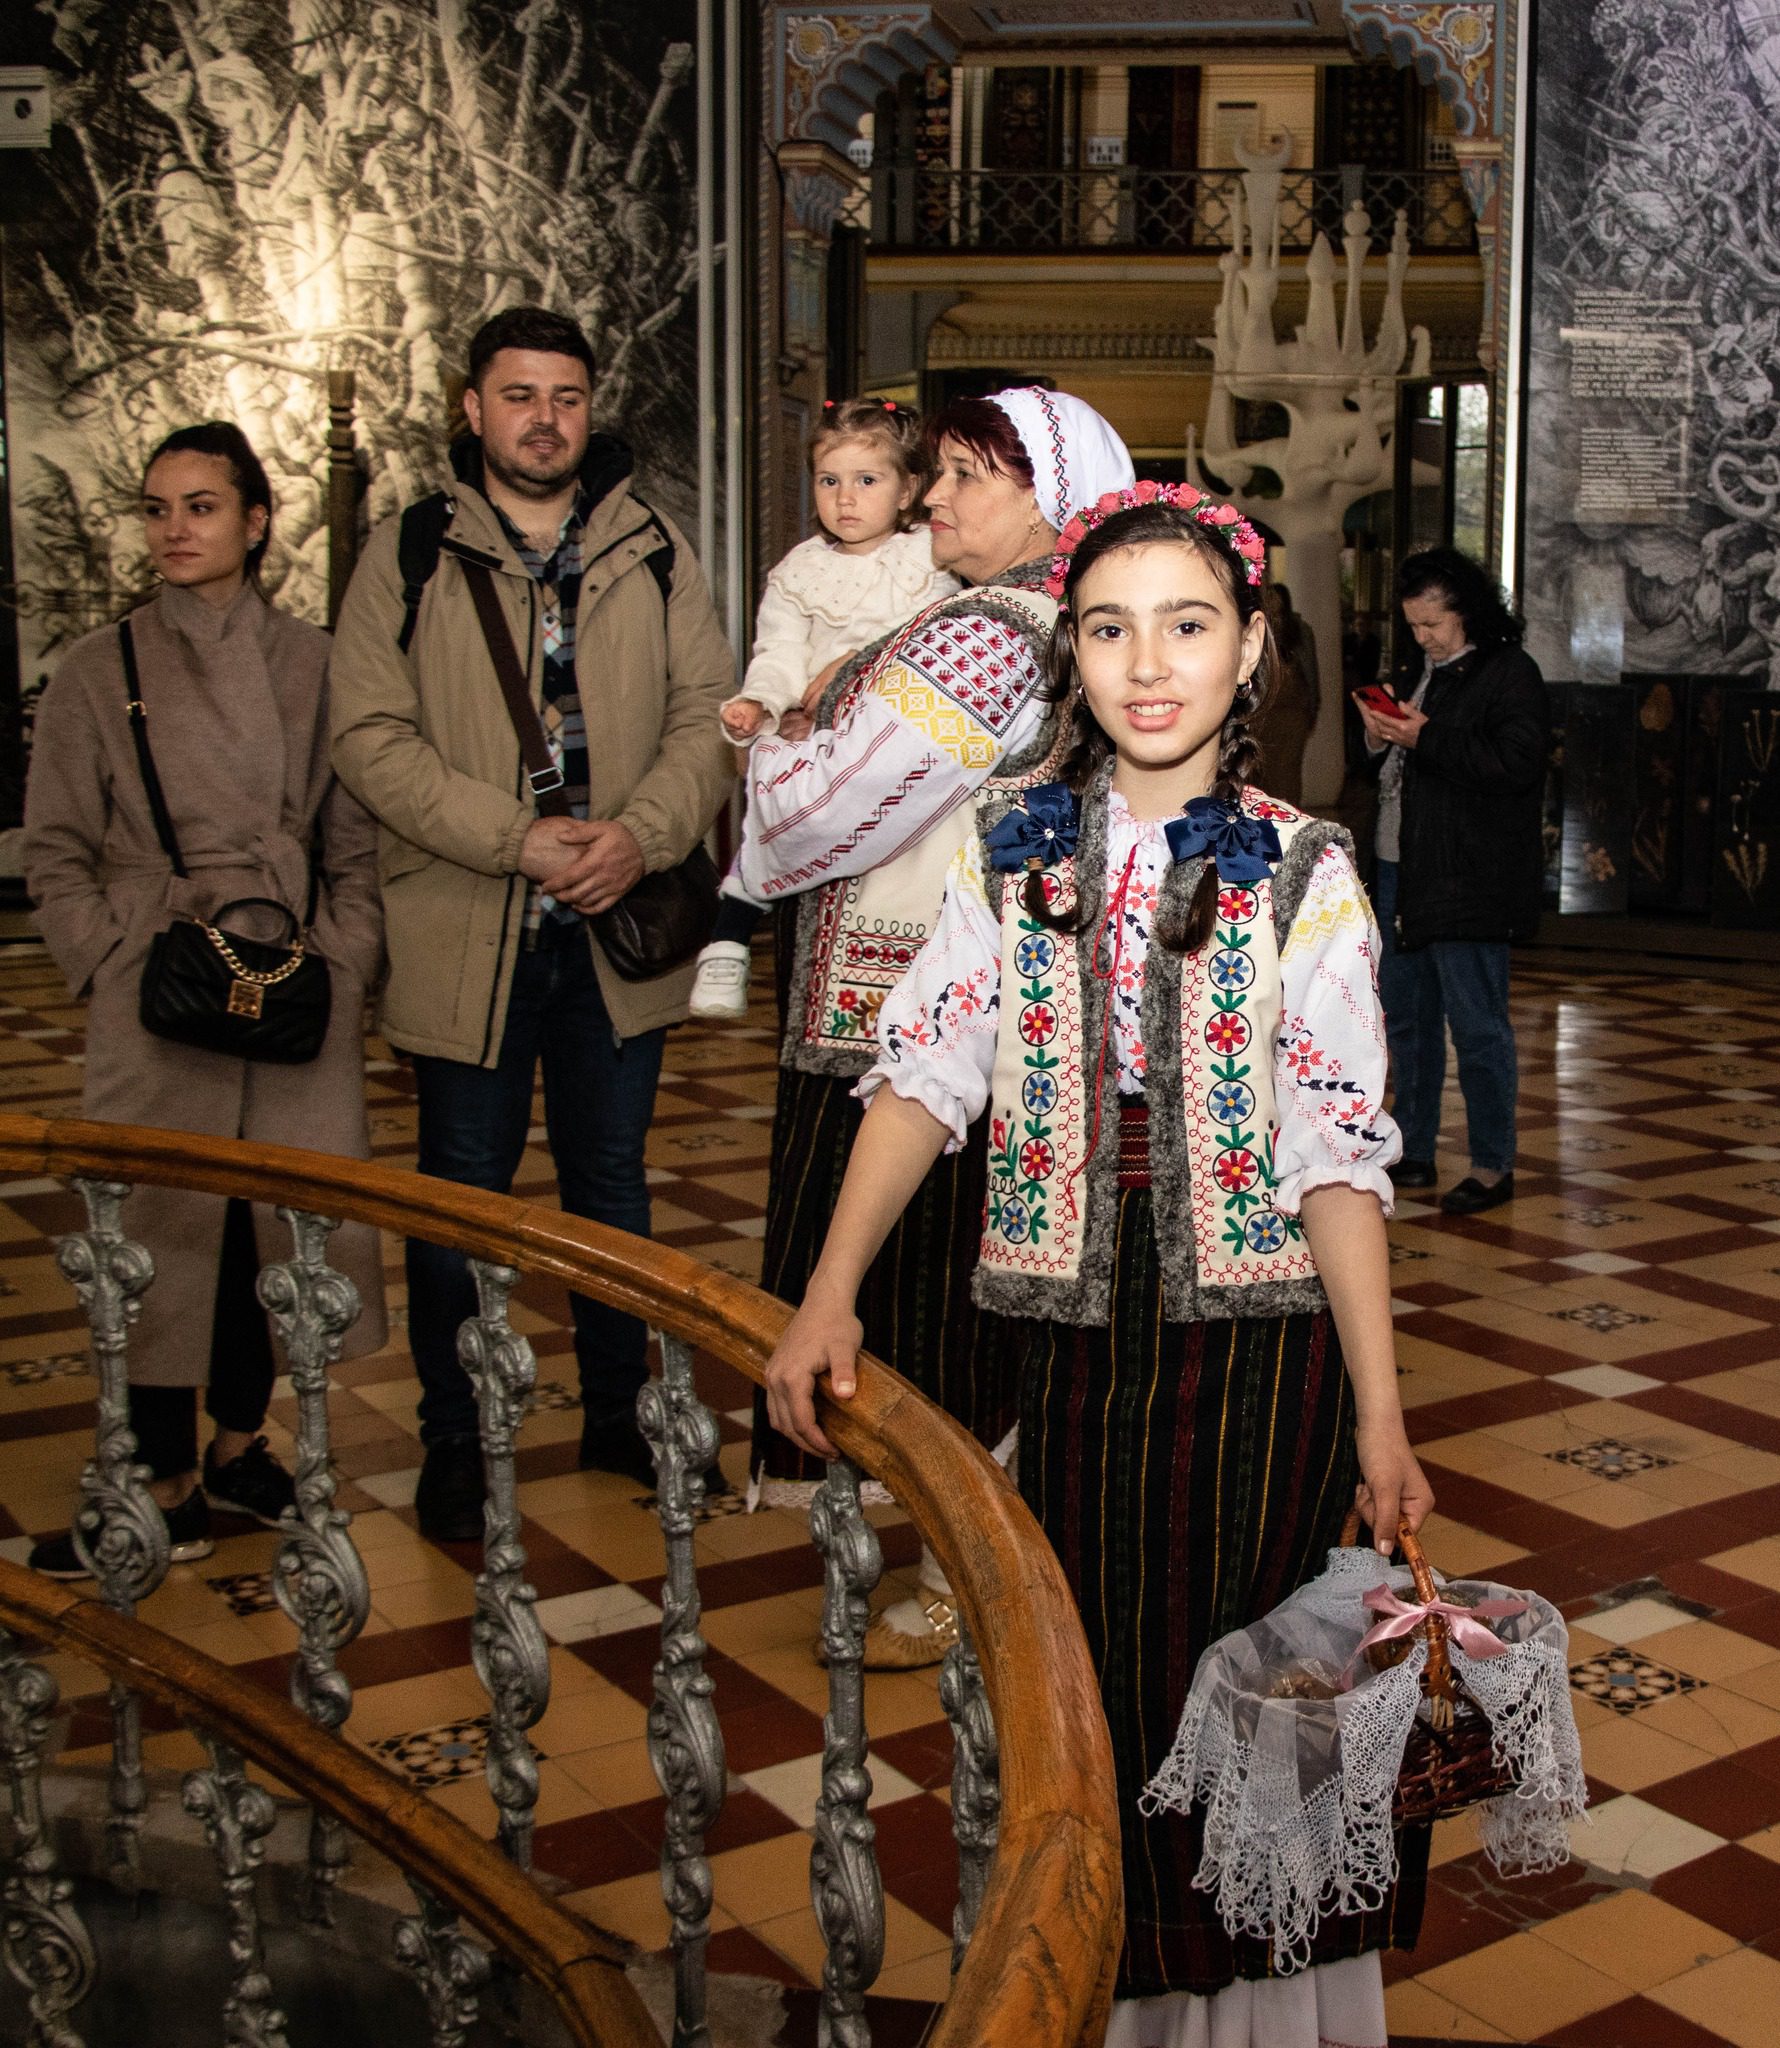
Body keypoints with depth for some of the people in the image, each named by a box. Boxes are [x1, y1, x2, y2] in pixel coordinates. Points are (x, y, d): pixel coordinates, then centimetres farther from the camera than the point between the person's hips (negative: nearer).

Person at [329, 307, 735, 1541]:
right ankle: (455, 1446, 21)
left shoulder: (654, 550, 7)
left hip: (618, 928, 2)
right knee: (465, 1193, 7)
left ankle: (621, 1415, 31)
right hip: (465, 932, -2)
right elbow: (372, 735, -8)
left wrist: (643, 835, -15)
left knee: (613, 1180, 15)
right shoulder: (410, 555, 0)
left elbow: (711, 713, 2)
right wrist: (517, 840, -18)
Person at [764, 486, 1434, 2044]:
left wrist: (1380, 1423, -12)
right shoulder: (1015, 851, 2)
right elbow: (926, 1073, -4)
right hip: (1074, 1331, 2)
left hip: (1257, 1338, -2)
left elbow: (1339, 1157, -8)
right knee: (1092, 1675, 12)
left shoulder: (1305, 876, -4)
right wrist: (830, 1297, -14)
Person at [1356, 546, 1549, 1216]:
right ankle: (1414, 1153, 25)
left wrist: (1423, 738, -23)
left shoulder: (1510, 673, -9)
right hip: (1403, 871, 9)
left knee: (1477, 1024, -3)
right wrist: (1378, 736, 4)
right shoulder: (1424, 671, 17)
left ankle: (1493, 1165, 8)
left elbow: (1515, 765, -22)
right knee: (1405, 1018, 14)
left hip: (1468, 882, -9)